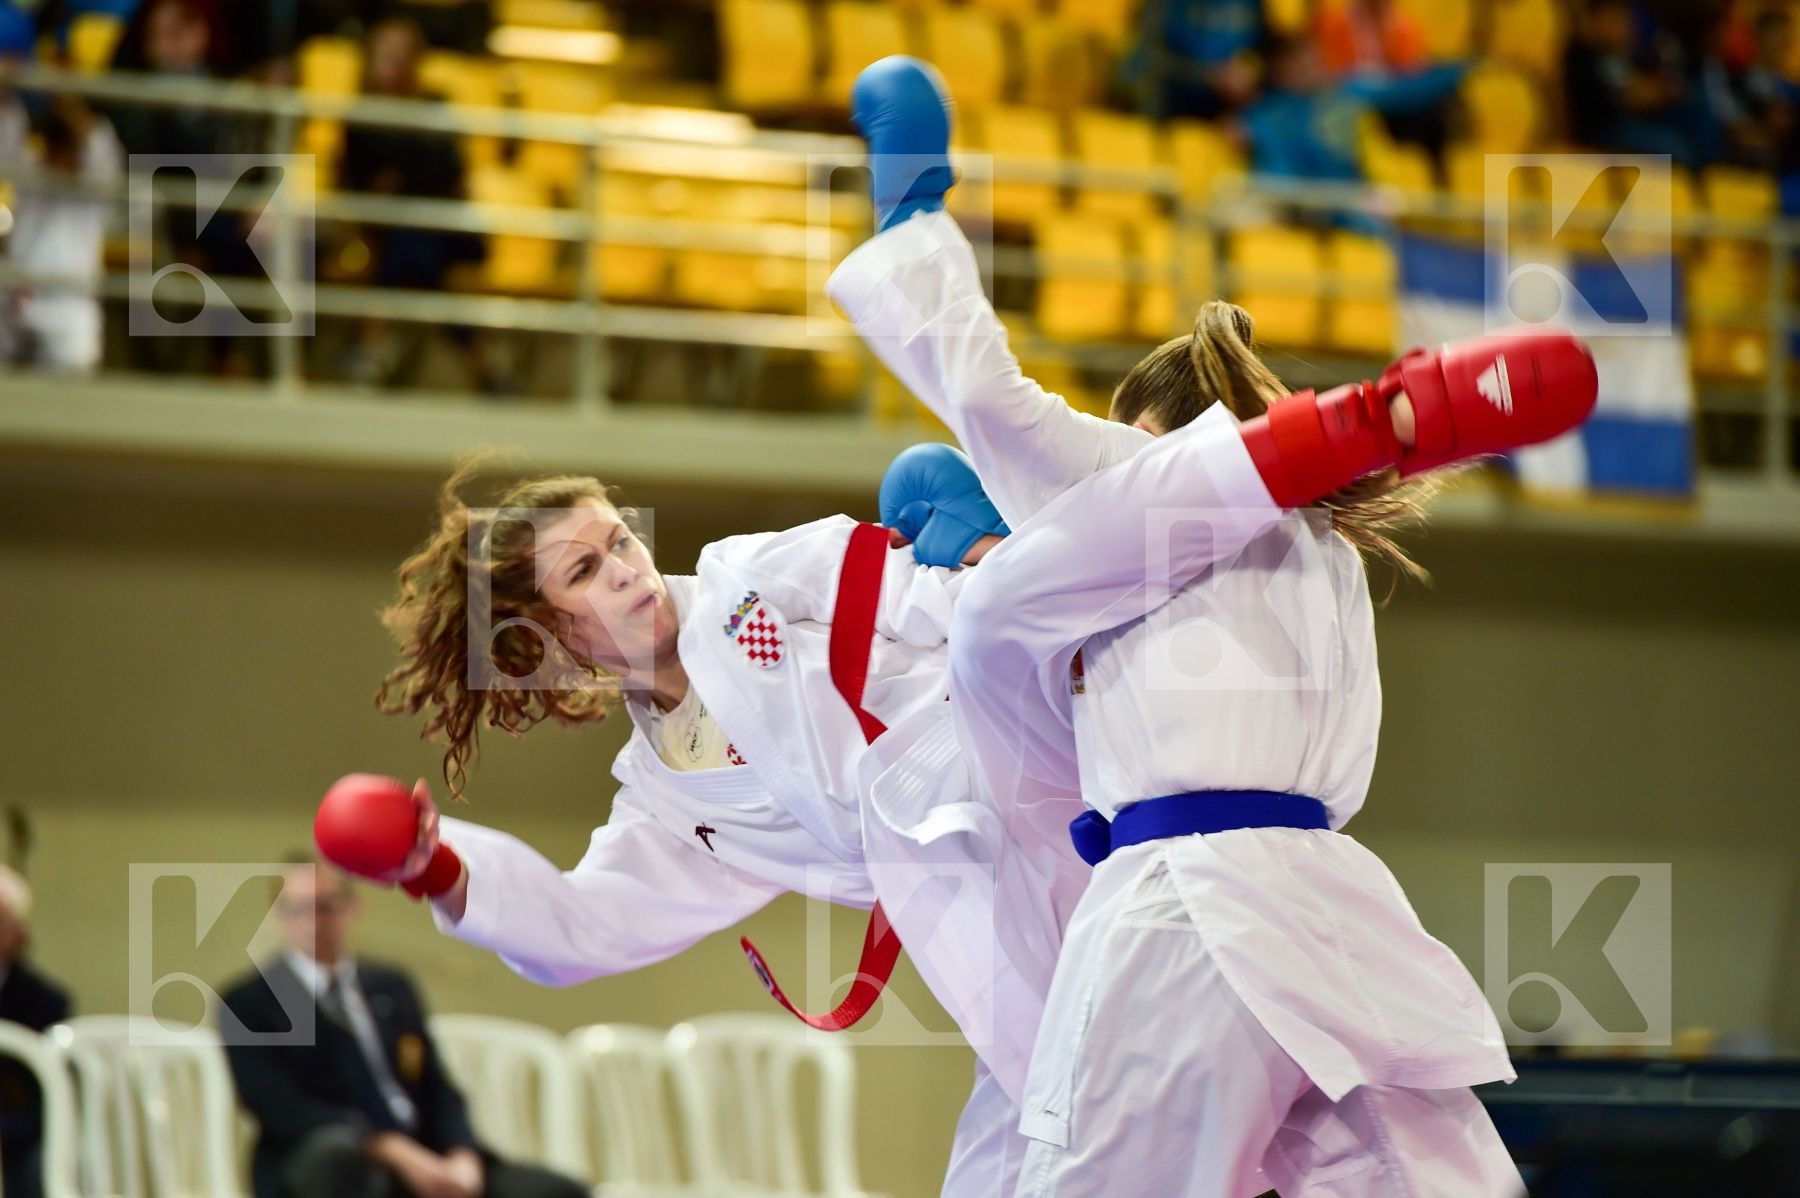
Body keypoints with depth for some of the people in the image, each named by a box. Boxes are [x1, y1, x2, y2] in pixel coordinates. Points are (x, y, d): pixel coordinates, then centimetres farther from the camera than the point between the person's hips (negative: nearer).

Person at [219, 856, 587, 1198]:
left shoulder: (392, 987, 21)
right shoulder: (249, 1003, 4)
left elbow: (437, 1093, 15)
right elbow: (288, 1112, -10)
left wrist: (462, 1158, -8)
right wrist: (398, 1153, -22)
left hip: (421, 1165, 6)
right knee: (336, 1150, -42)